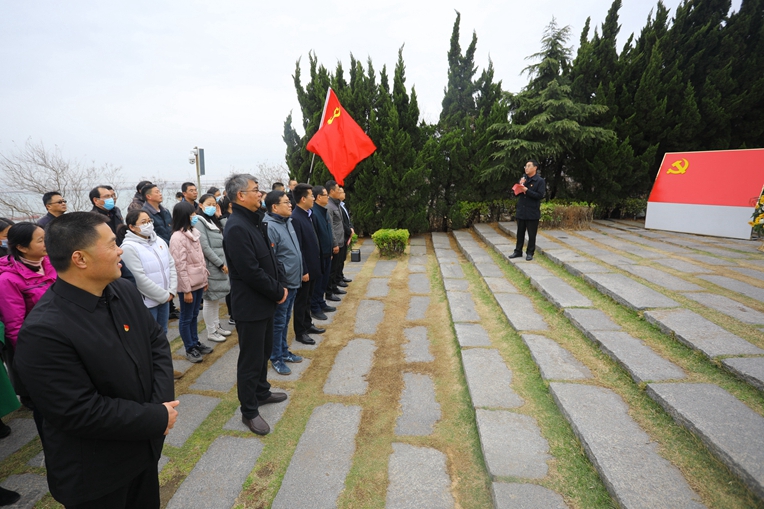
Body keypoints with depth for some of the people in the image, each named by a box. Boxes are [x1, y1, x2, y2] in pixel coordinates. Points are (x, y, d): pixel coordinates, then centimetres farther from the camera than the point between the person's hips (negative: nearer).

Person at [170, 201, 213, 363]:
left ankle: (195, 343, 33)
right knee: (186, 318, 7)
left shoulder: (193, 233, 8)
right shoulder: (177, 237, -17)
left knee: (194, 315, 20)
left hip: (198, 283, 8)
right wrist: (186, 290, -17)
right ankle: (190, 349, 20)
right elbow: (180, 266, -18)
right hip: (188, 285, -8)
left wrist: (204, 279, 15)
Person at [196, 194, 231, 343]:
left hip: (220, 265, 8)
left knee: (217, 298, 16)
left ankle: (217, 326, 28)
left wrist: (219, 217, 3)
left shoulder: (214, 220, 15)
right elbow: (205, 247, -17)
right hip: (210, 266, -8)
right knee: (210, 299, 1)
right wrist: (221, 263, -17)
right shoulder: (199, 222, -10)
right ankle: (211, 332, 11)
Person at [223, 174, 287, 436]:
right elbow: (251, 272, -26)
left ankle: (262, 391, 44)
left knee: (264, 351, 24)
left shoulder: (255, 221, 8)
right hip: (250, 305, -9)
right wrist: (278, 292, -14)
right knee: (251, 360, 6)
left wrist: (278, 287, 1)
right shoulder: (236, 228, -23)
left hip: (265, 301, 9)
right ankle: (249, 411, 24)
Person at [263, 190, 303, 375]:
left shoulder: (287, 221, 8)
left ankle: (284, 351, 35)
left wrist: (299, 273, 19)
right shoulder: (270, 227, -20)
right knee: (278, 322, 6)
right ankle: (276, 358, 22)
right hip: (281, 284, -8)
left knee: (285, 320, 20)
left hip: (292, 282, 8)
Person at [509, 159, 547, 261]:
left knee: (532, 234, 4)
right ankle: (518, 251, 22)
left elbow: (540, 196, -15)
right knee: (520, 233, 12)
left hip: (532, 213, -5)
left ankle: (530, 253, 14)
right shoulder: (523, 179, 10)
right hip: (521, 212, 5)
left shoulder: (540, 181, -6)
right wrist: (520, 186, -8)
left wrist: (526, 190, -20)